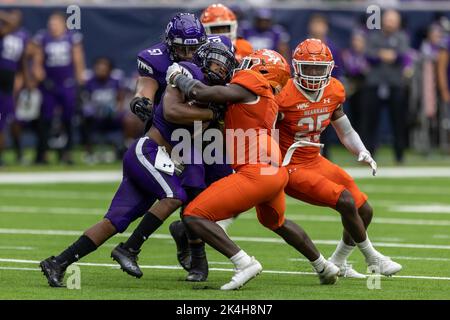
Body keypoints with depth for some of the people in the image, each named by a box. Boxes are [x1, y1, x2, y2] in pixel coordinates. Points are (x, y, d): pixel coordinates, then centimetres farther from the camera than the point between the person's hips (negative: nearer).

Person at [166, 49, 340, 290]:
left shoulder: (250, 85, -6)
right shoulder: (268, 101, 20)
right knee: (276, 222, 38)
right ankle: (324, 268, 48)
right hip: (276, 173, 9)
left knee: (195, 216, -9)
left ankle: (244, 263, -18)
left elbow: (201, 93, -12)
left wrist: (177, 77, 7)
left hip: (255, 173, -9)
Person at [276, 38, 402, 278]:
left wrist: (362, 153, -4)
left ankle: (337, 263, 28)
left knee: (365, 211, 7)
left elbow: (346, 132, 12)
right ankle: (372, 258, 2)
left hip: (316, 162, 8)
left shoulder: (333, 92, 1)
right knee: (346, 202, -20)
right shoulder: (284, 96, -22)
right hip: (292, 168, -8)